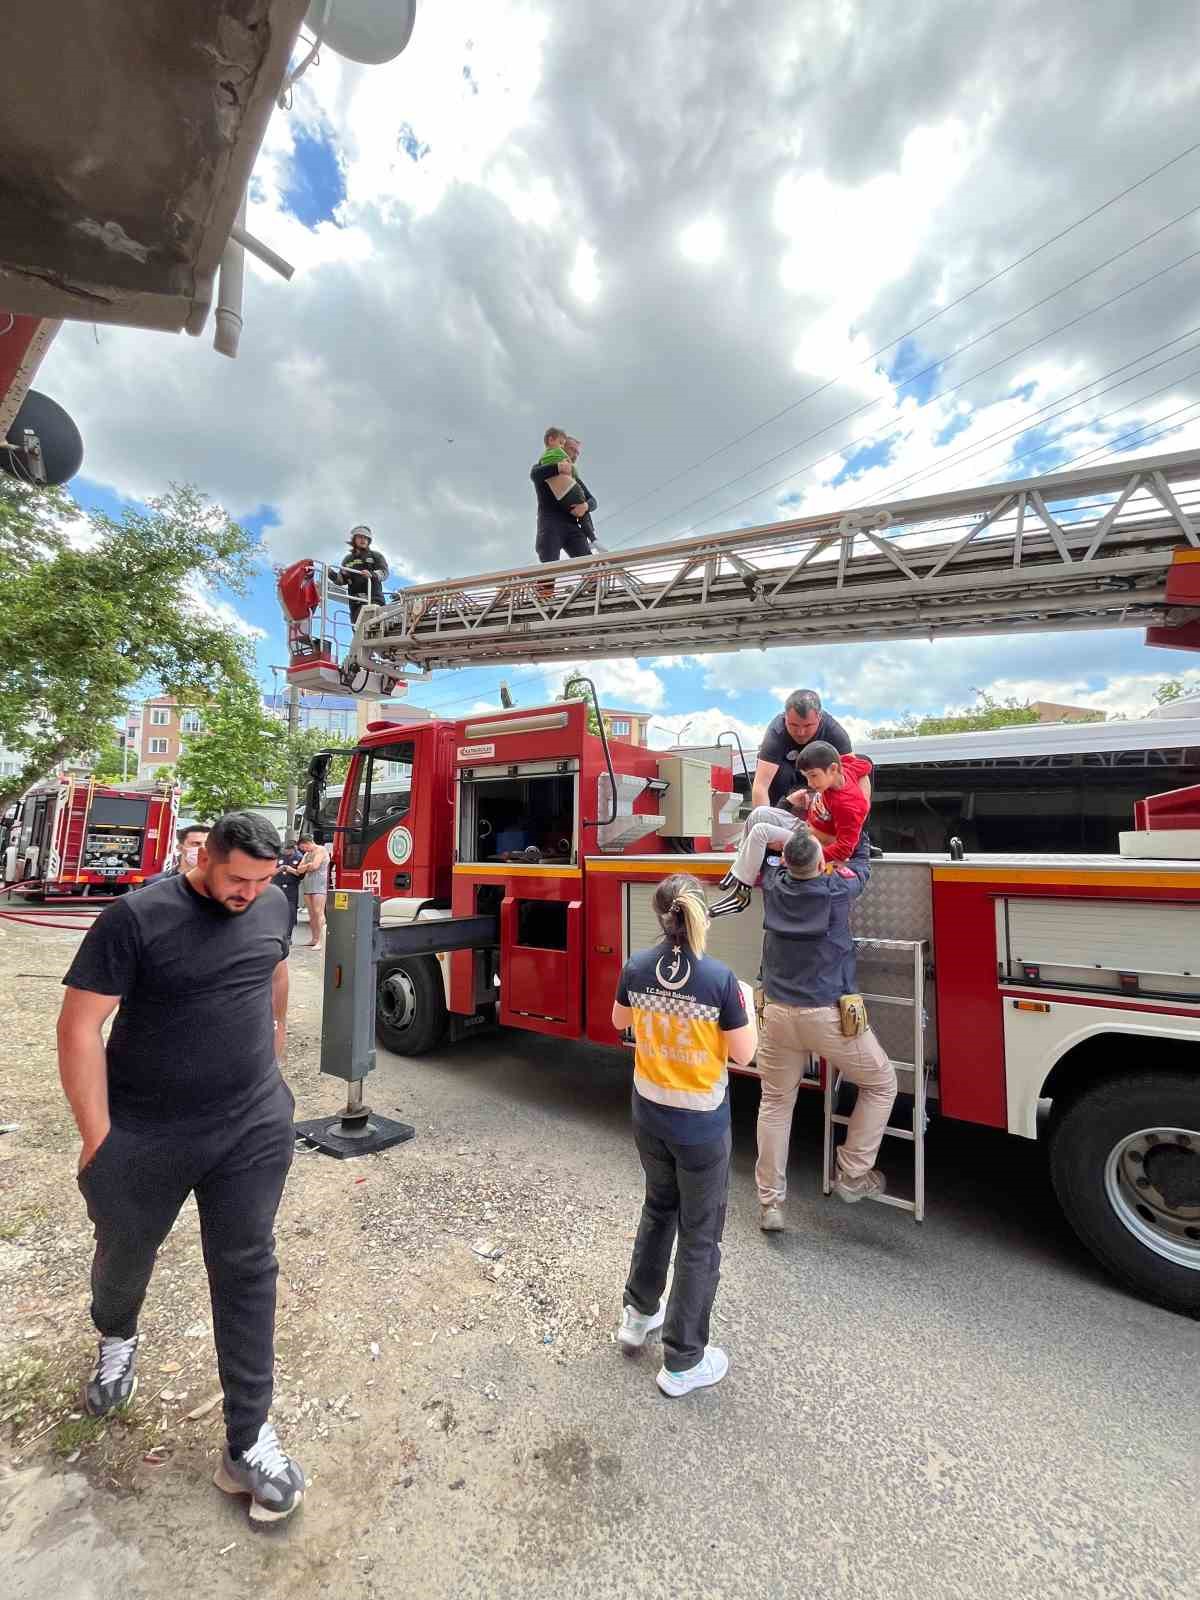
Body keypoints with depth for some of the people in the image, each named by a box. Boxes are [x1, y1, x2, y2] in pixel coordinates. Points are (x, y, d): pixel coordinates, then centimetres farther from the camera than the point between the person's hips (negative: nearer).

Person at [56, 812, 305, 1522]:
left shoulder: (272, 904, -2)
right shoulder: (136, 919, -16)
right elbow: (80, 1026, -14)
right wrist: (98, 1138, -13)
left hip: (255, 1129, 2)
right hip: (144, 1138, -2)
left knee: (247, 1271, 8)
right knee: (124, 1258, 23)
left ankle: (249, 1442, 23)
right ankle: (117, 1340, 58)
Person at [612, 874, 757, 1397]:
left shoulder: (637, 967, -12)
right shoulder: (720, 979, -24)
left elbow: (619, 1021, 7)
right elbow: (743, 1055, -12)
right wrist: (747, 1004, 1)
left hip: (648, 1115, 5)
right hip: (701, 1124, -4)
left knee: (658, 1207, 30)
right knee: (700, 1235, 15)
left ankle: (638, 1313, 46)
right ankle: (683, 1362, 30)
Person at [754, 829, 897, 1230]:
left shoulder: (773, 884, -4)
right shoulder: (837, 889, -13)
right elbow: (861, 862, 10)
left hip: (778, 1013, 4)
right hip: (829, 1016, -3)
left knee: (775, 1104, 17)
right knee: (881, 1083, 21)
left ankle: (769, 1203, 23)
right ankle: (852, 1176, 25)